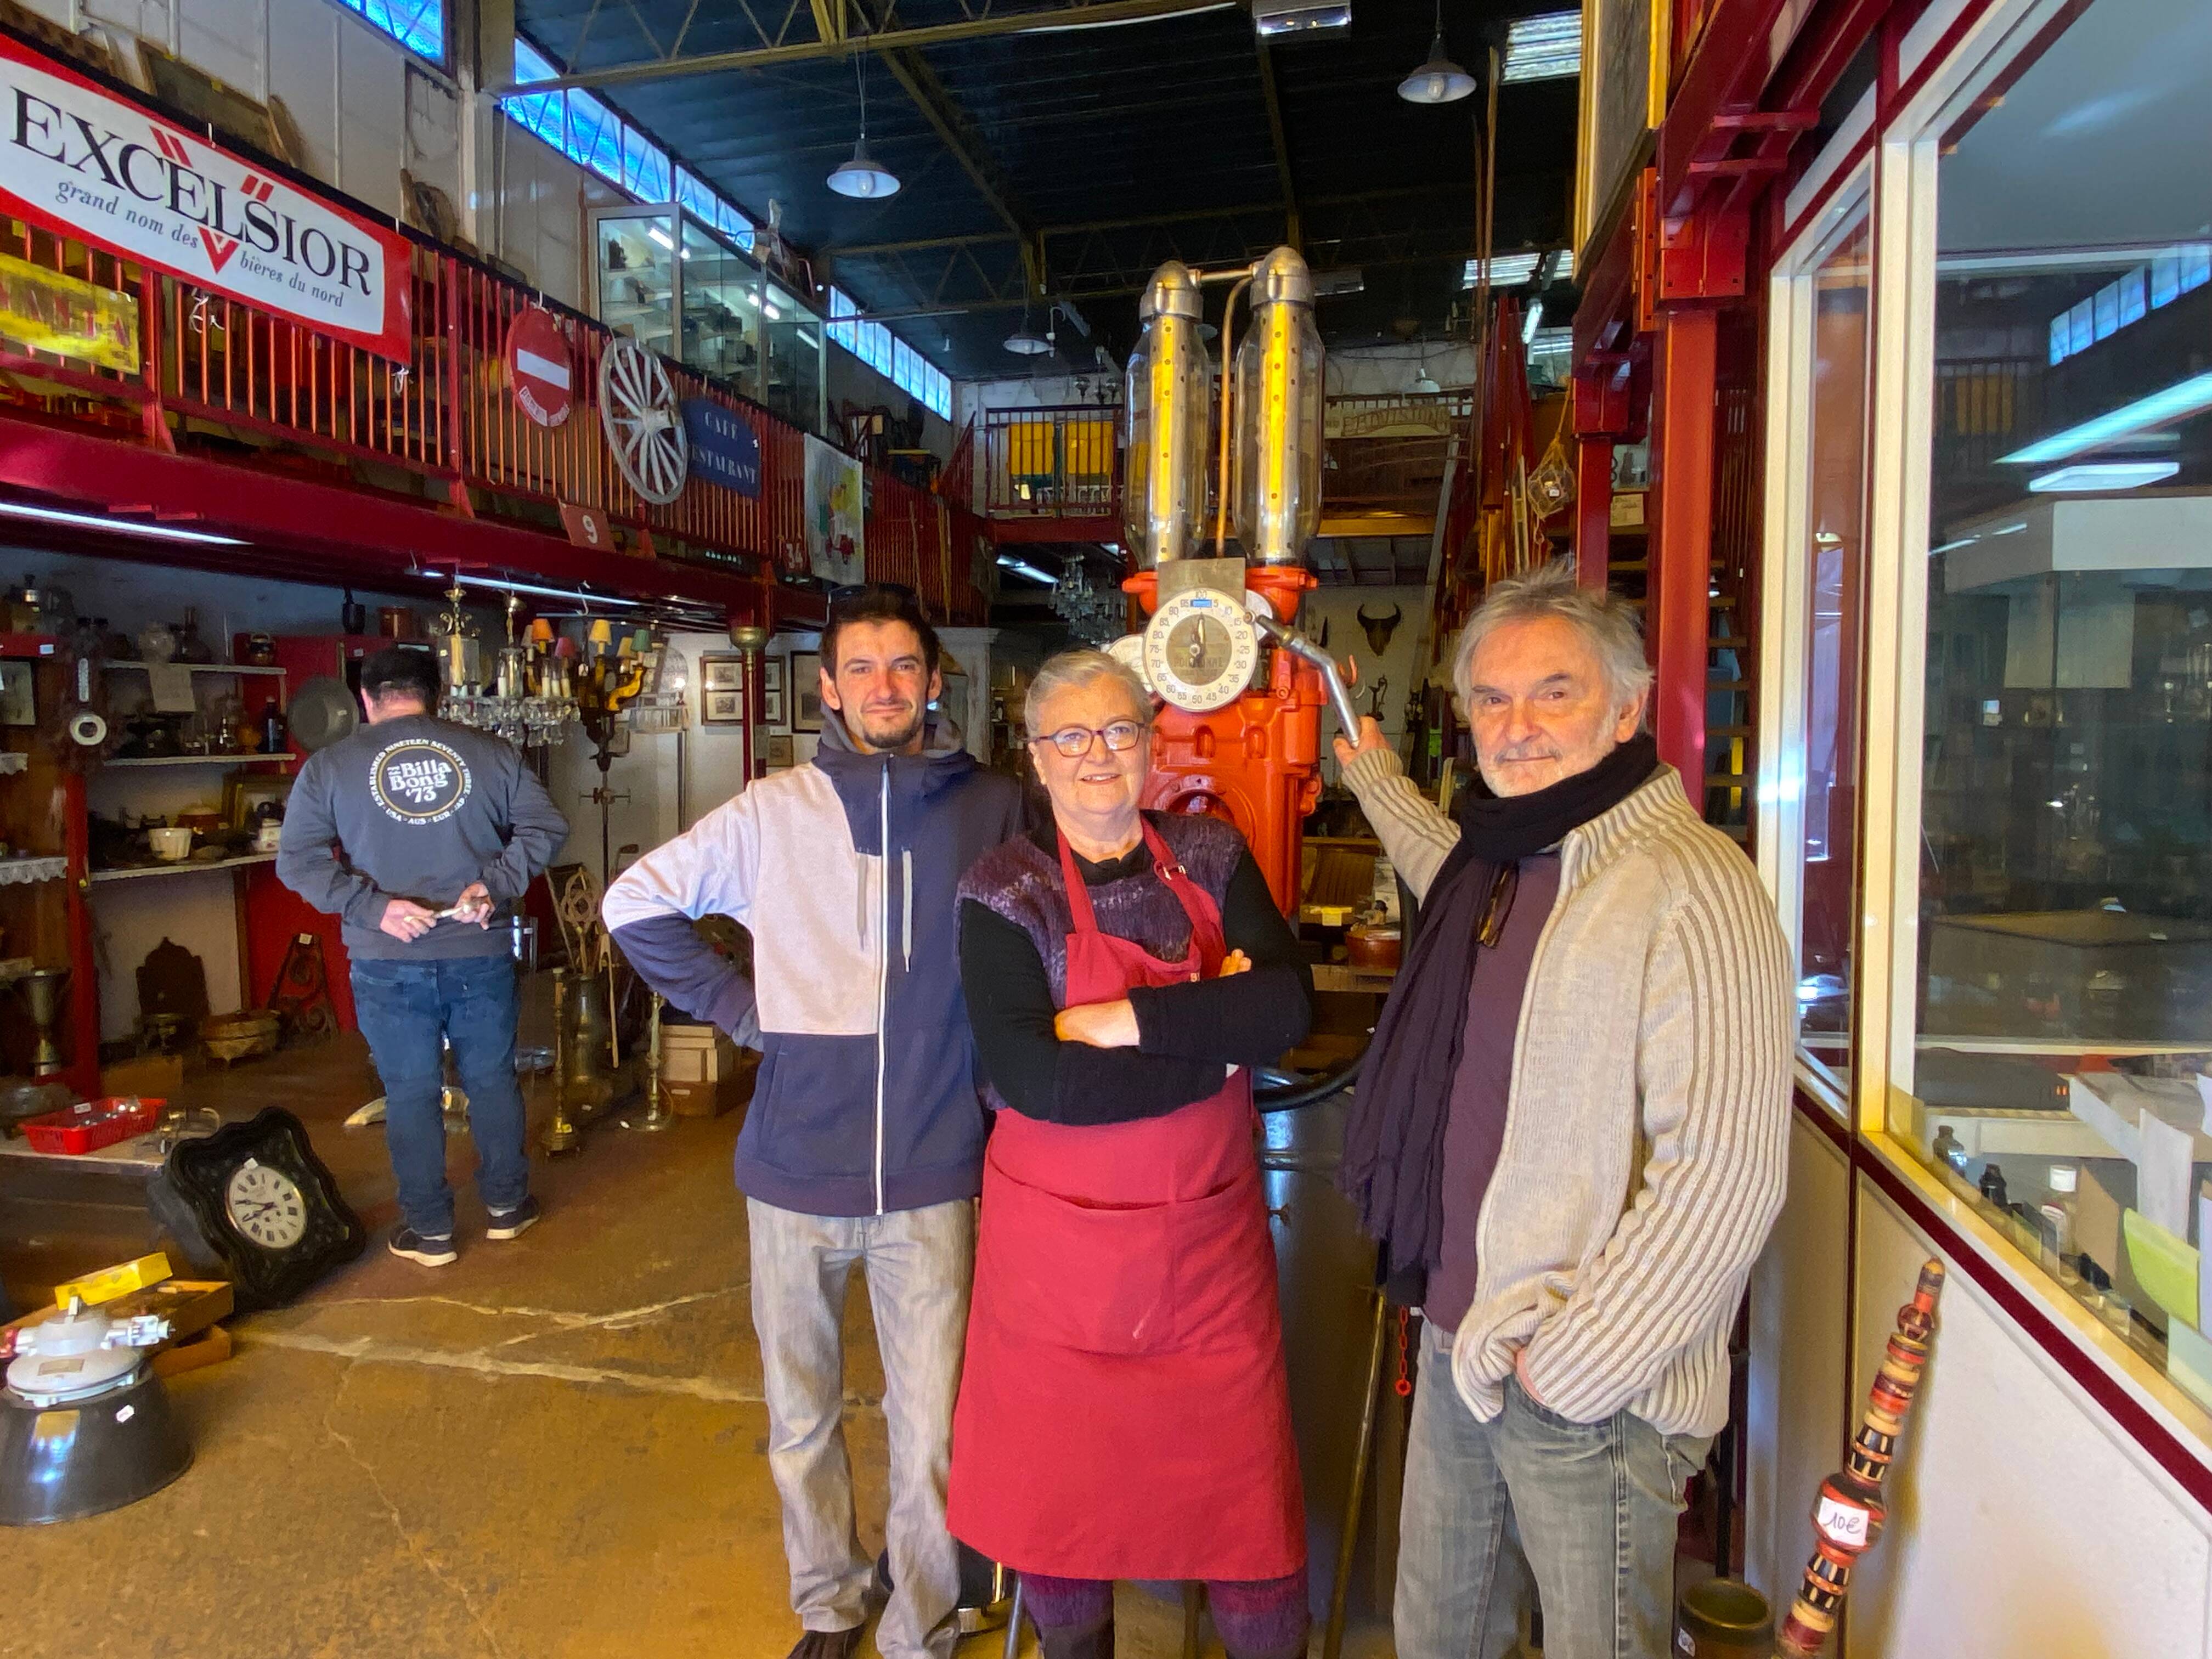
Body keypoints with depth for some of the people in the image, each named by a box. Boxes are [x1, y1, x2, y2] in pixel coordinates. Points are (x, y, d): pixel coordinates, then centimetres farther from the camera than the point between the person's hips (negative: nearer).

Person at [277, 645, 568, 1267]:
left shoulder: (328, 766, 0)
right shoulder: (489, 752, 1)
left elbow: (297, 860, -5)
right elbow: (546, 826, -3)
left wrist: (373, 907, -10)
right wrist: (496, 886, -7)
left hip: (388, 961, -1)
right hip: (480, 954, 1)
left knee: (411, 1093, 11)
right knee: (492, 1080, 15)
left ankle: (429, 1229, 21)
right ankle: (507, 1205, 28)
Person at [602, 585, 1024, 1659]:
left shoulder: (995, 810, -3)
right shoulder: (774, 812, -2)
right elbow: (634, 904, 6)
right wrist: (739, 1007, -1)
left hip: (934, 1172, -1)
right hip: (797, 1167, 2)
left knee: (931, 1428, 7)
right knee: (801, 1415, 18)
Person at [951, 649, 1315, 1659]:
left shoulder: (1212, 859, 2)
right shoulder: (1004, 894, -8)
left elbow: (1287, 1006, -12)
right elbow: (1032, 1080, -21)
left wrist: (1131, 1021, -21)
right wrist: (1218, 1039, -17)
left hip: (1213, 1237, 2)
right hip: (1059, 1245, -1)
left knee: (1250, 1493, 11)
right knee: (1060, 1490, 16)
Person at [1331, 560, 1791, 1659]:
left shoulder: (1690, 887, -21)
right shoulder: (1509, 858, 5)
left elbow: (1721, 1178, -25)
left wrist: (1571, 1363, -18)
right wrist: (1372, 772, 37)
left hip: (1593, 1384, -8)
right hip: (1459, 1346, 8)